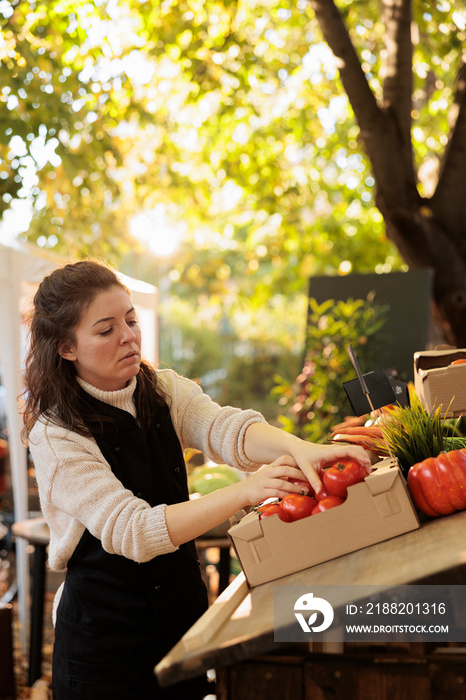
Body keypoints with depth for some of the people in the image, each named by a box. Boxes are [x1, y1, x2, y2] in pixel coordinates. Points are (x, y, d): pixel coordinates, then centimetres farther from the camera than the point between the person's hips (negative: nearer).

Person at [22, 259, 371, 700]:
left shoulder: (164, 389, -1)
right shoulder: (55, 436, -18)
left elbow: (225, 428, -19)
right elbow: (132, 532, -28)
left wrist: (300, 448, -40)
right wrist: (245, 492, -39)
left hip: (186, 610, 5)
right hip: (106, 637, -5)